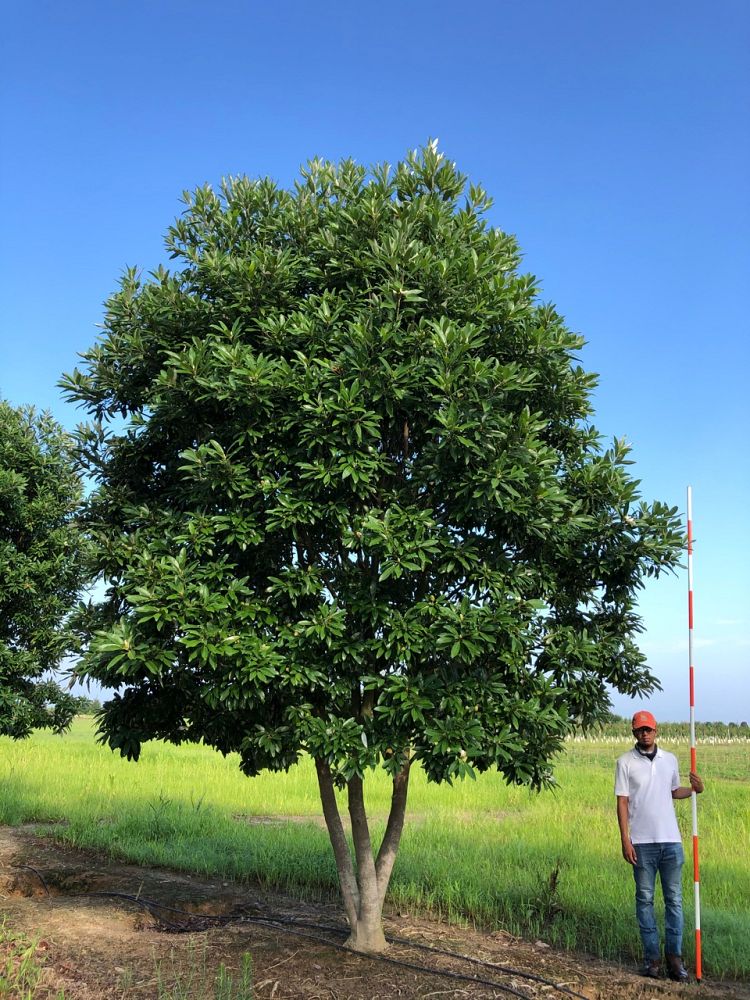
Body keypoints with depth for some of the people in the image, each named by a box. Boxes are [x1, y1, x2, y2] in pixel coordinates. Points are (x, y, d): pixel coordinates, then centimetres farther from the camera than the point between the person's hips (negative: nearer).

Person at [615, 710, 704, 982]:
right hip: (642, 842, -3)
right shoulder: (625, 762, -2)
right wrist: (625, 840, -9)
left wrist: (695, 790, -2)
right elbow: (622, 802, -3)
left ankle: (674, 957, 10)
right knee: (645, 899, 4)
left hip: (671, 840, 3)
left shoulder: (670, 759, 8)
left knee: (674, 899, 4)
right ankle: (651, 957, 11)